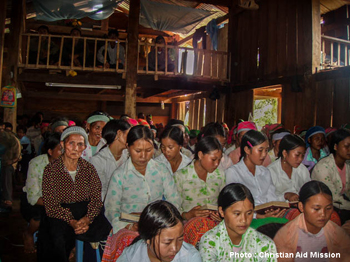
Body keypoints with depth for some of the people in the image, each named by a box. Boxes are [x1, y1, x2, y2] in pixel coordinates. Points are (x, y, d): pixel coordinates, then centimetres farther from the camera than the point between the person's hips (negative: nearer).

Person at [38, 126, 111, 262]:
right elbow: (51, 206, -7)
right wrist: (72, 222, -21)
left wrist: (87, 218, -20)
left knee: (103, 229, -25)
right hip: (59, 216, -2)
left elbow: (96, 198, 0)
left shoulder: (89, 168, 5)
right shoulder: (51, 170, -2)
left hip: (86, 214, 2)